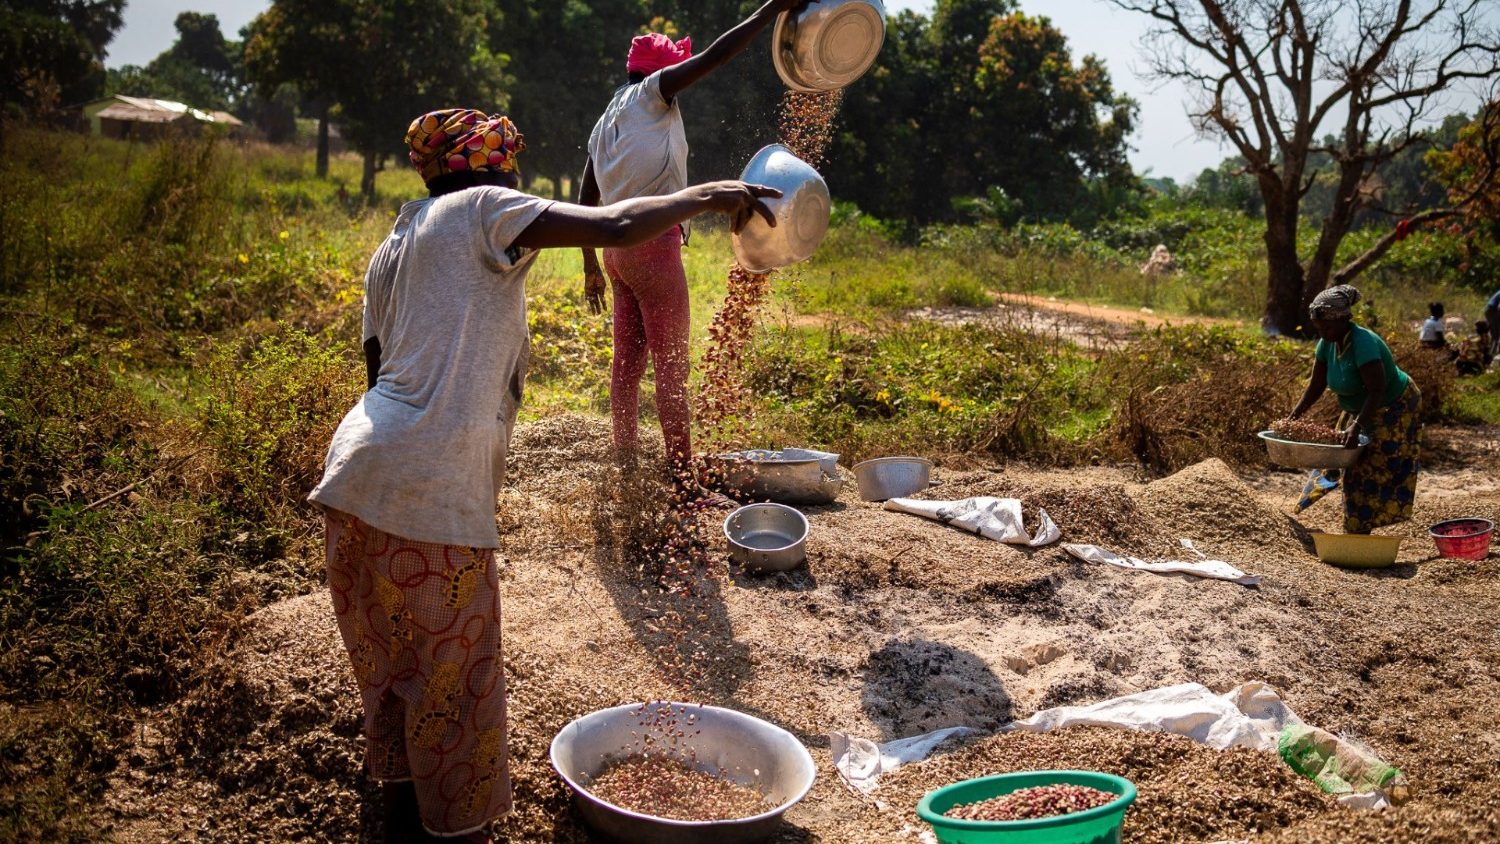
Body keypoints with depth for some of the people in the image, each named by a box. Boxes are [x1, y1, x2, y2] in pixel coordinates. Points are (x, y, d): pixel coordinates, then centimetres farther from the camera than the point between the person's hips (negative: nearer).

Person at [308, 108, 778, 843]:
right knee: (453, 673, 6)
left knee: (390, 662, 21)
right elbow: (616, 227, -13)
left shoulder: (390, 251, 21)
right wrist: (707, 195, 0)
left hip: (360, 467, 9)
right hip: (431, 486, -9)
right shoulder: (482, 210, -2)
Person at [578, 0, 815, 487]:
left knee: (627, 363, 10)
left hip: (618, 246, 9)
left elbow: (586, 200, 22)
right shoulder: (650, 94, -2)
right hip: (654, 243, -9)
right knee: (671, 368, -8)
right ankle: (684, 479, -6)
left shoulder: (605, 122, 21)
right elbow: (714, 57, -14)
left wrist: (591, 266, 26)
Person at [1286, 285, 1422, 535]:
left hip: (1394, 409, -9)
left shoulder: (1364, 344, -32)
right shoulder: (1328, 344, -8)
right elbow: (1316, 385, -3)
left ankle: (1359, 533, -2)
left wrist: (1356, 426, -43)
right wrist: (1293, 417, -11)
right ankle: (1354, 529, 25)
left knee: (1372, 474, -7)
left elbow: (1377, 392, -35)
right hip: (1360, 409, 9)